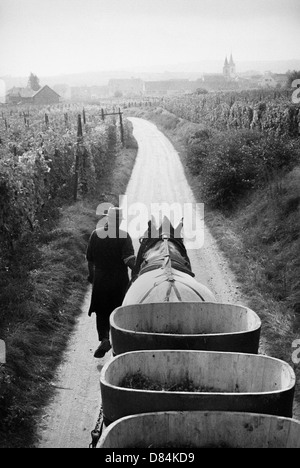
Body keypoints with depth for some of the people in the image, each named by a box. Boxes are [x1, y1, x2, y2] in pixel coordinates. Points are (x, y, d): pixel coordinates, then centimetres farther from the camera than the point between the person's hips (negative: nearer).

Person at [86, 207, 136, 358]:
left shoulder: (96, 234, -3)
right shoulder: (124, 236, -11)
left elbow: (90, 259, 6)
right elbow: (129, 260, -21)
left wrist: (91, 274, 20)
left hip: (100, 280, 1)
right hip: (120, 281, -1)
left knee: (101, 312, 11)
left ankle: (104, 339, -10)